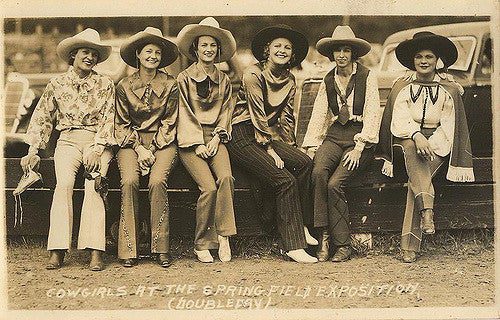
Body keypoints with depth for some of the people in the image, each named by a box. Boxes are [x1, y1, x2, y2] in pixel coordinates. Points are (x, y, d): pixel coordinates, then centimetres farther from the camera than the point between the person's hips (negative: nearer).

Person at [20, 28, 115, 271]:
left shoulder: (105, 85, 8)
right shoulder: (57, 84, 11)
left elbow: (108, 120, 1)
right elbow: (41, 118, 14)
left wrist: (96, 149, -13)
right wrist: (33, 151, 5)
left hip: (98, 142, -1)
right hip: (68, 140, 1)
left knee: (94, 184, -27)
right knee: (64, 183, -27)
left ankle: (95, 251, -33)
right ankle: (57, 250, -30)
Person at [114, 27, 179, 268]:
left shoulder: (170, 84, 4)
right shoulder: (124, 86, 5)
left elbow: (169, 122, 4)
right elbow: (122, 124, 6)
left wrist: (152, 150, -7)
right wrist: (139, 149, -7)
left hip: (162, 142, 0)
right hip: (131, 142, 1)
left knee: (157, 182, -28)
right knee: (129, 181, -27)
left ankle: (161, 248, -21)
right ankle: (128, 250, -23)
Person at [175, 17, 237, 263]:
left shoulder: (224, 81, 18)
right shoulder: (184, 79, 6)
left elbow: (225, 113, 14)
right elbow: (185, 114, 0)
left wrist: (216, 138, -3)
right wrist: (198, 144, -9)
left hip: (215, 138, 3)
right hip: (190, 141, -3)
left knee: (226, 178, -28)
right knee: (209, 187, -24)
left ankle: (223, 236, -23)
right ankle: (202, 244, -12)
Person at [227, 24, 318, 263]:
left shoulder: (289, 81, 13)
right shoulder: (253, 74, -8)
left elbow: (286, 117, 15)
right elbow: (258, 115, -12)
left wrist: (288, 146, 2)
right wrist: (270, 150, -14)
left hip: (269, 134, 7)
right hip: (243, 137, -7)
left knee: (304, 163, -20)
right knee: (285, 180, -23)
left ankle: (300, 227, -11)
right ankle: (293, 245, -19)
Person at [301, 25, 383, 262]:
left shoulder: (367, 77, 0)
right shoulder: (328, 81, 14)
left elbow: (372, 114, -5)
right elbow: (319, 114, 13)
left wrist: (359, 147, -14)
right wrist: (312, 145, 1)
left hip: (360, 136, -4)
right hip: (335, 134, 4)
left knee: (334, 183, -25)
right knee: (318, 172, -29)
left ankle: (343, 244, -13)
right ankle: (324, 236, -24)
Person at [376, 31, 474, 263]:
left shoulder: (449, 89, 9)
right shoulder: (402, 86, 9)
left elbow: (448, 126, 3)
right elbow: (399, 121, -2)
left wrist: (429, 143, -15)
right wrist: (417, 136, -22)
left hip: (437, 143, -1)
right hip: (408, 138, 1)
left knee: (417, 178, -28)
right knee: (411, 147, -37)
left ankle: (409, 245, -32)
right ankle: (427, 208, -48)